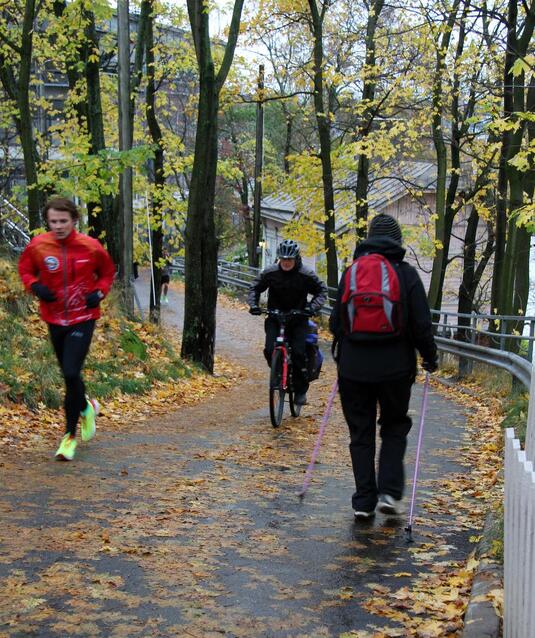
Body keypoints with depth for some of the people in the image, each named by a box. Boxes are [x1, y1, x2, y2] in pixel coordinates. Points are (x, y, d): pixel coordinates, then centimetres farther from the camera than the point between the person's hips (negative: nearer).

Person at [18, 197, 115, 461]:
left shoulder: (91, 247, -11)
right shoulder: (37, 246, -9)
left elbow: (107, 272, 7)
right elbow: (24, 268, 9)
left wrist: (99, 292, -10)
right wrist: (34, 286, -10)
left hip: (83, 319, -3)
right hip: (54, 319, 3)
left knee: (71, 374, -15)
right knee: (69, 374, 15)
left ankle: (70, 435, 0)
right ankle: (86, 407, 48)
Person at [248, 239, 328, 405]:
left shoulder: (306, 275, -11)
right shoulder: (270, 273, -7)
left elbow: (321, 290, 0)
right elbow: (255, 287, 6)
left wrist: (313, 306, -17)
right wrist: (253, 304, -11)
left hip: (298, 319, -1)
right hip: (275, 318, 1)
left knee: (299, 353, -15)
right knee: (270, 350, -18)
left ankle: (301, 390, 3)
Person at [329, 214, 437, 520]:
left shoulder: (351, 272, 3)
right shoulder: (407, 274, -3)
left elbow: (336, 322, 7)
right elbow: (422, 324, -5)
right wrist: (430, 357, 11)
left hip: (354, 368, 1)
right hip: (395, 367, -1)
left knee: (361, 433, 10)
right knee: (394, 428, 15)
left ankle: (364, 501, 11)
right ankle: (389, 492, 4)